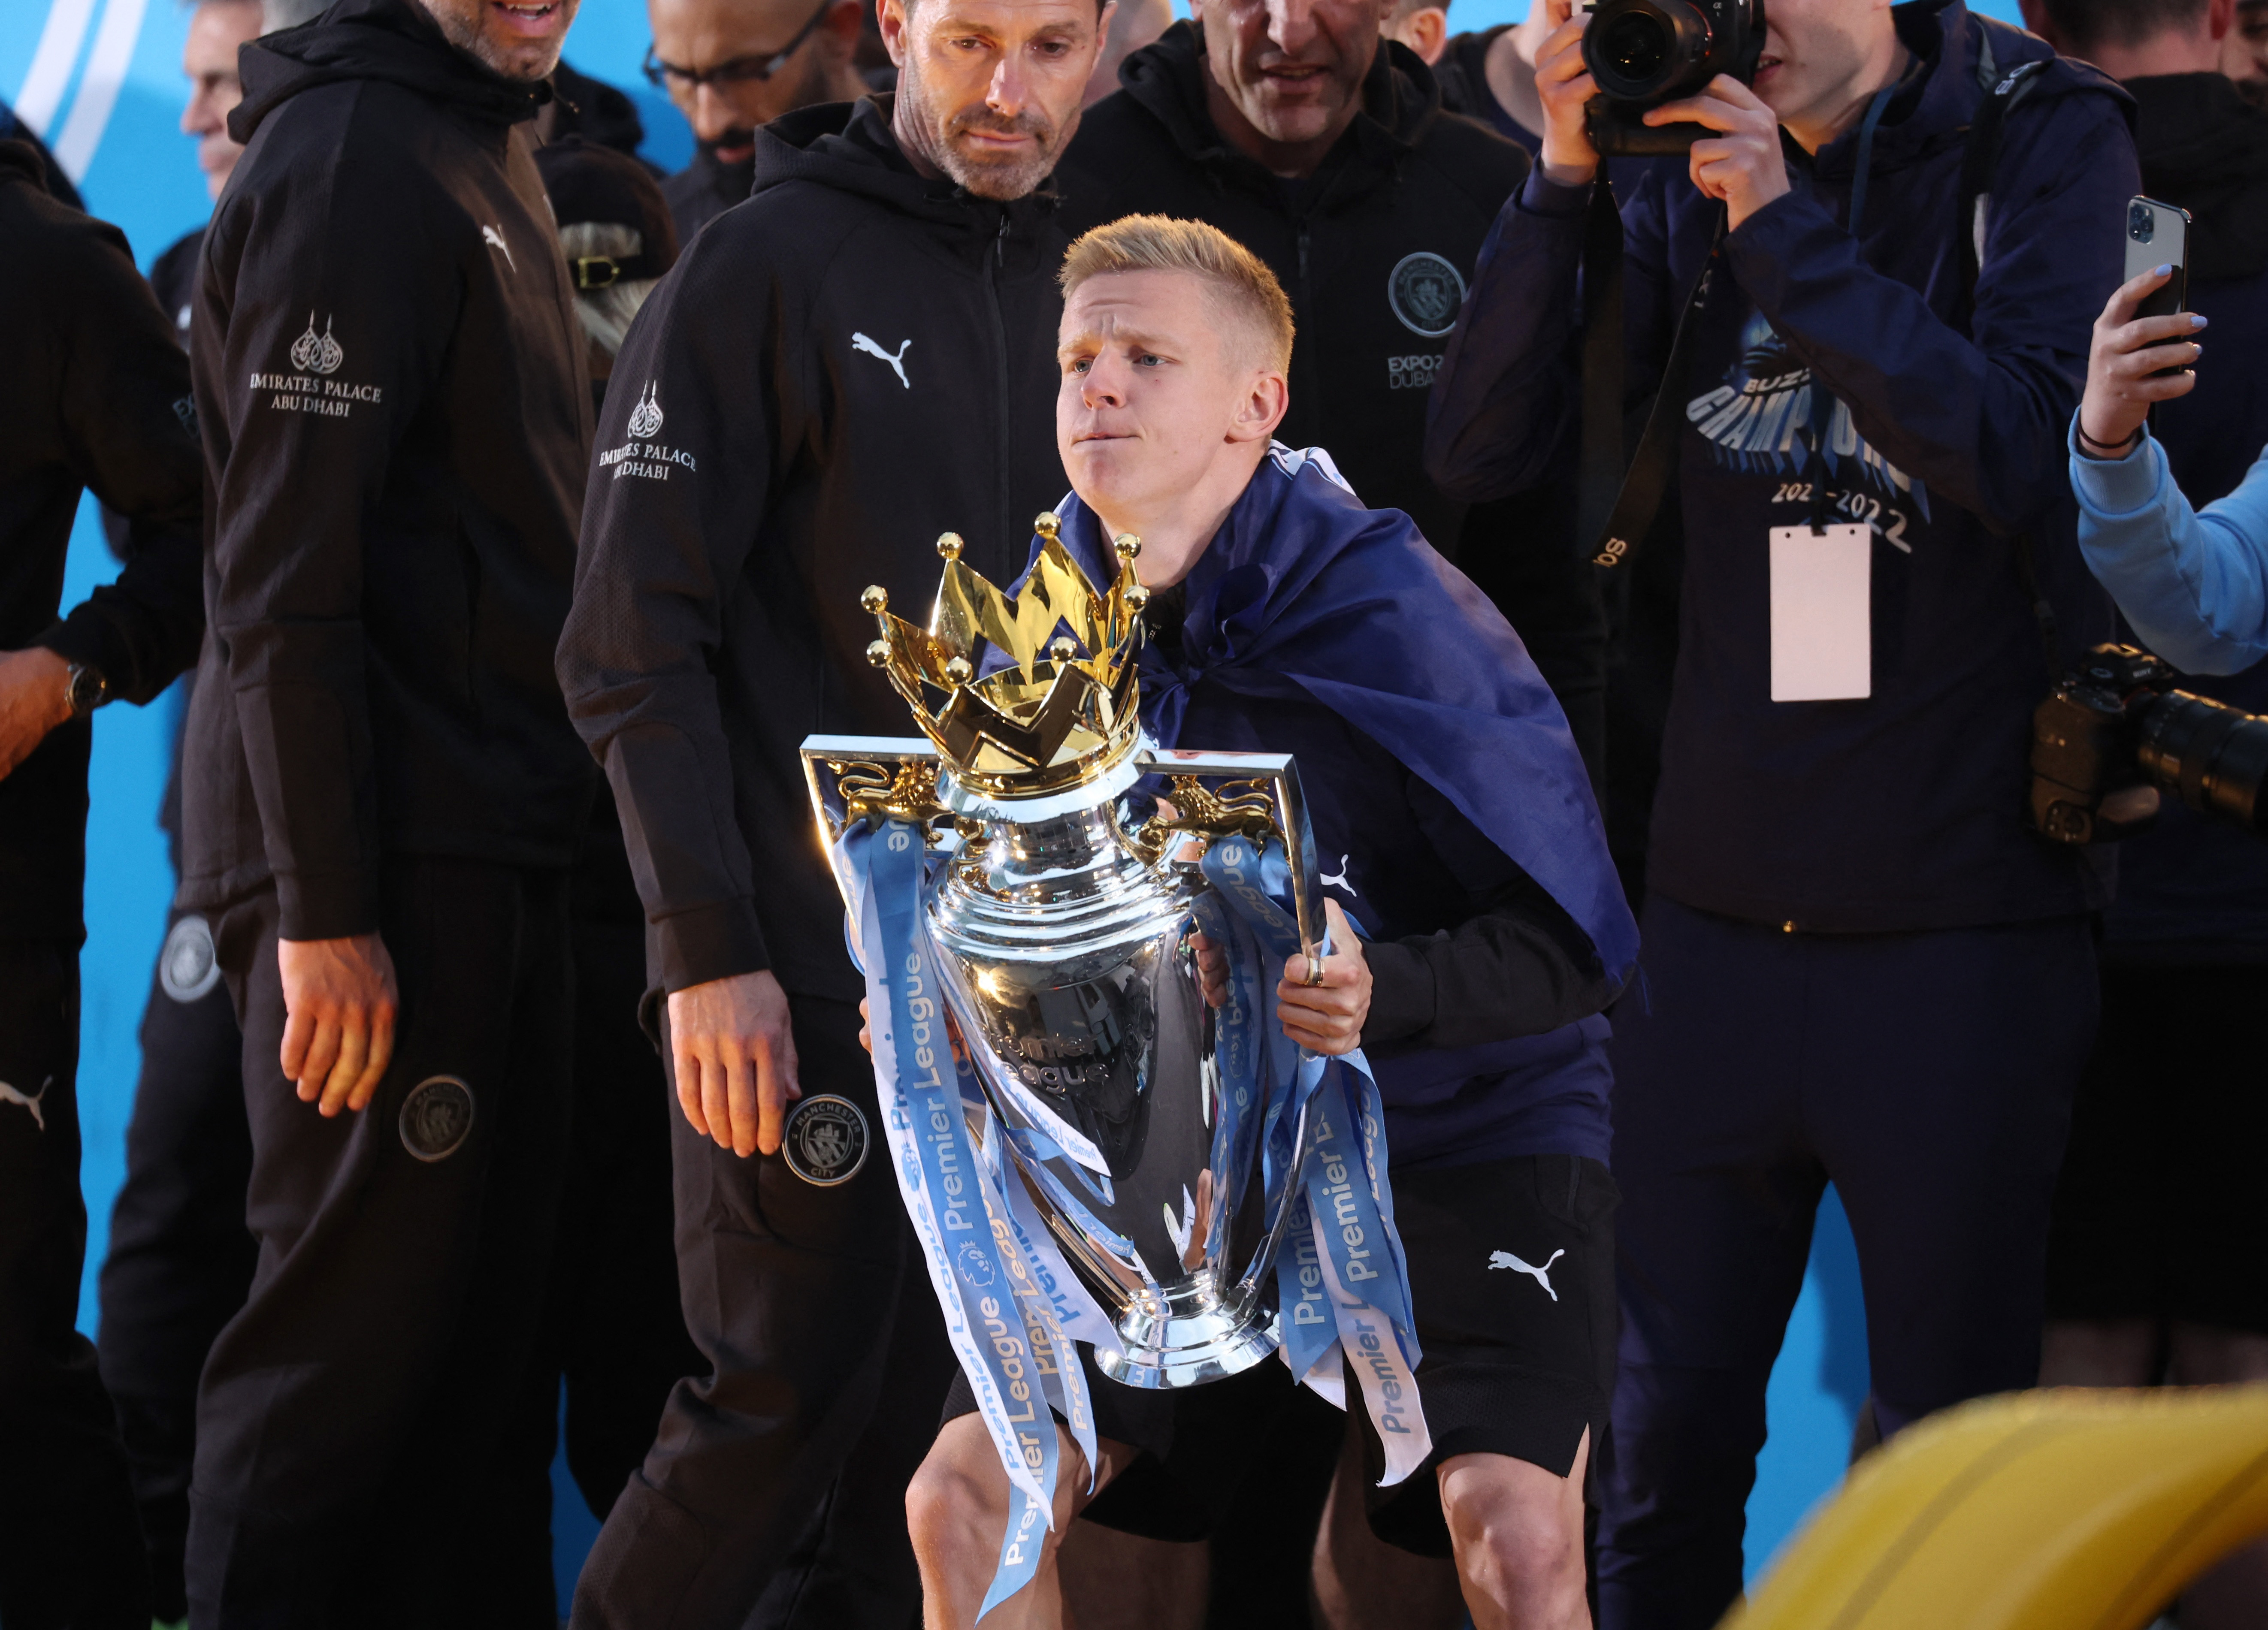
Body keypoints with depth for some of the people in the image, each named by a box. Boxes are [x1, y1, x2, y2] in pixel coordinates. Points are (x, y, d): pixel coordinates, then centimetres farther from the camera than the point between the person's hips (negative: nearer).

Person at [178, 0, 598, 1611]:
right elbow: (284, 573, -18)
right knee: (362, 1321, -7)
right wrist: (324, 910, -21)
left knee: (474, 1333, 10)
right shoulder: (348, 159, -13)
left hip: (496, 845, 9)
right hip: (388, 864, -9)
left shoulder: (486, 147, 17)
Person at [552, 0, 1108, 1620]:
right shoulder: (765, 268, -7)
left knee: (920, 1421, 8)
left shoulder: (1066, 293, 13)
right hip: (808, 971, -6)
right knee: (785, 1402, -7)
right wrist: (709, 951, -17)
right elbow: (637, 645, -12)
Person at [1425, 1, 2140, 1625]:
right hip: (1724, 896, 3)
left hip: (1964, 922, -3)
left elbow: (2024, 458, -18)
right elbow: (1483, 446, -1)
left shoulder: (2038, 137, -5)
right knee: (1670, 1425, 9)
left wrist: (1786, 229, -21)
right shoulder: (1690, 172, 5)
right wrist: (1565, 177, -13)